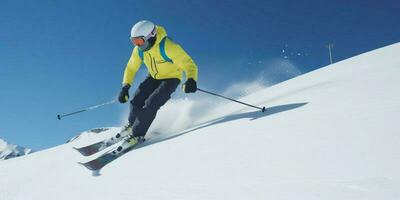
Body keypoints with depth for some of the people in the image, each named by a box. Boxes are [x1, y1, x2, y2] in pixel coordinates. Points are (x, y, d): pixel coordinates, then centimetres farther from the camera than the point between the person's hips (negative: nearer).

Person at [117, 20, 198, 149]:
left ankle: (137, 135, -6)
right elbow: (131, 68, 2)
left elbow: (189, 65, -33)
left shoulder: (168, 47, -34)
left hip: (171, 79, -5)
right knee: (137, 100, -8)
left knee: (151, 104, -21)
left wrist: (191, 80, -53)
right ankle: (132, 124, 21)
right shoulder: (139, 49, -14)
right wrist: (125, 87, -8)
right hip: (154, 77, 6)